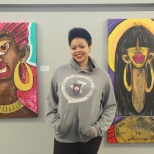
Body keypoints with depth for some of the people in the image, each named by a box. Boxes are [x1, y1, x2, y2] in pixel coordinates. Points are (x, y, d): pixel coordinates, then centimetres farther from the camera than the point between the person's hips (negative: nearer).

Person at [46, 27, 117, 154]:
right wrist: (55, 123, -3)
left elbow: (110, 106, 2)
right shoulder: (60, 73, 1)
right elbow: (51, 102, 7)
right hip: (64, 136, 1)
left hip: (90, 137, 0)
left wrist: (98, 128, -7)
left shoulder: (102, 75, -1)